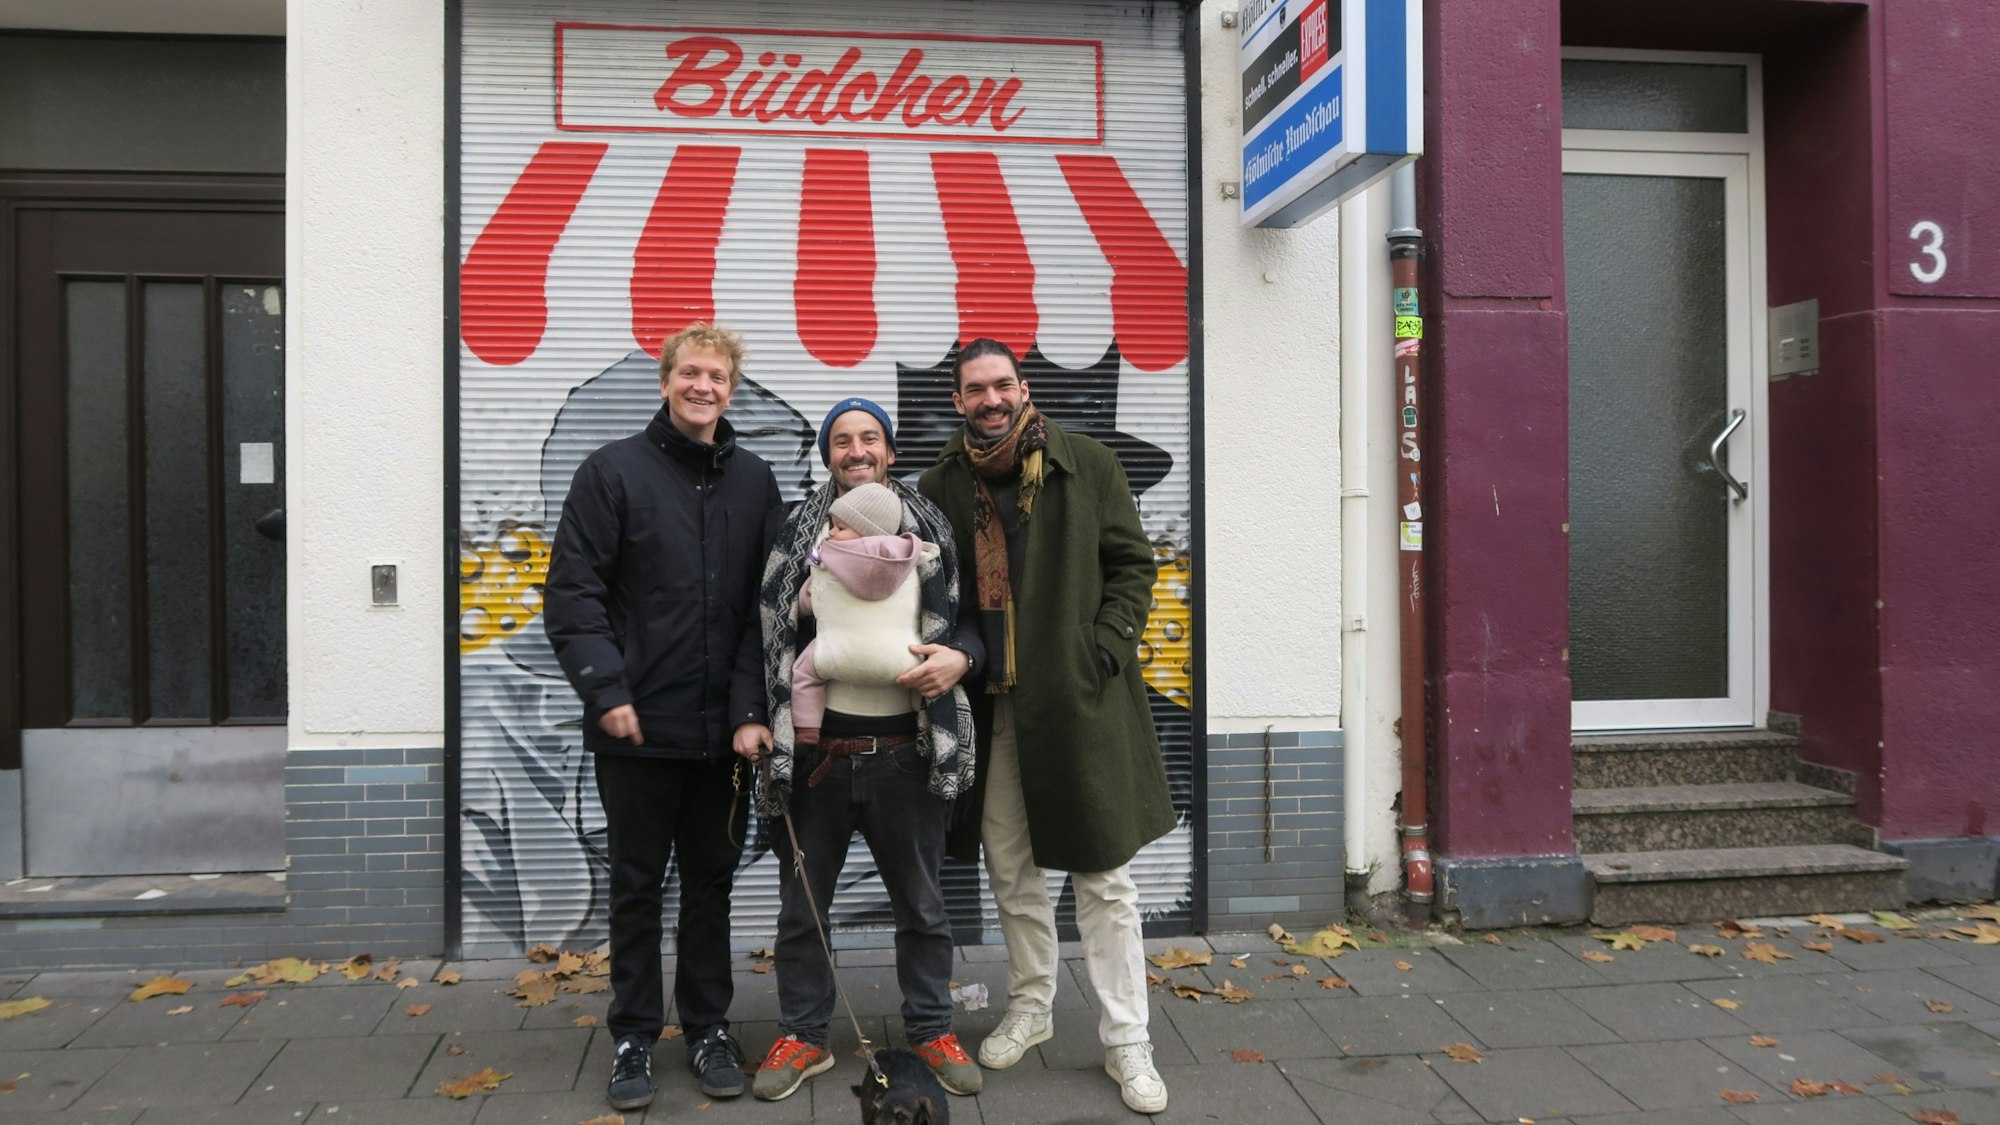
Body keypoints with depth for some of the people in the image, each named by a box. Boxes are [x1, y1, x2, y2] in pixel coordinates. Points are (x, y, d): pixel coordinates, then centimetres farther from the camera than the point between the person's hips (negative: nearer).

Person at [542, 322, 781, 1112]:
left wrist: (751, 710, -7)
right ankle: (634, 1038, 23)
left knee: (711, 883, 13)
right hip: (637, 729, -2)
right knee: (636, 886, 10)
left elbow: (767, 606, 2)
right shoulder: (615, 471, -3)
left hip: (724, 733, 3)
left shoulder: (754, 482, 5)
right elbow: (572, 591, -6)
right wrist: (605, 690, -15)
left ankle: (709, 1030, 27)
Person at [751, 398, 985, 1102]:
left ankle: (931, 1030, 31)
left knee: (921, 905, 14)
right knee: (801, 906, 12)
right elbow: (770, 634, 6)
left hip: (907, 754, 0)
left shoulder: (929, 529, 3)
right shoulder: (798, 533, 4)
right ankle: (803, 1036, 29)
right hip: (818, 754, 1)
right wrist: (765, 723, -2)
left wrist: (958, 657, -14)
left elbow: (971, 617, 7)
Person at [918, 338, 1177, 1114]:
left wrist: (1109, 644, -9)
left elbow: (1131, 562, 3)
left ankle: (1126, 1043, 13)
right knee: (1010, 867, 14)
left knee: (1104, 874, 2)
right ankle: (1030, 1007, 34)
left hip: (1078, 699, -2)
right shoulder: (942, 487, 5)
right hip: (991, 704, 3)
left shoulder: (1087, 465, -1)